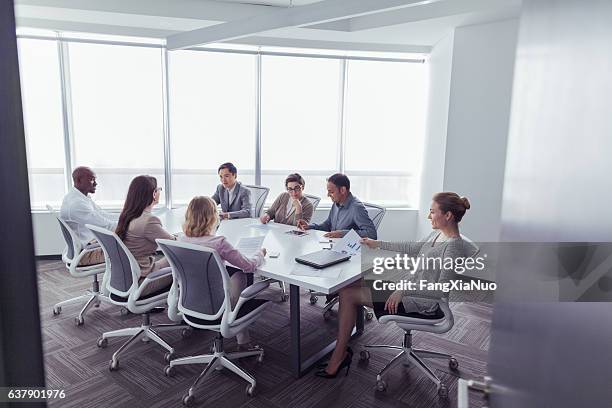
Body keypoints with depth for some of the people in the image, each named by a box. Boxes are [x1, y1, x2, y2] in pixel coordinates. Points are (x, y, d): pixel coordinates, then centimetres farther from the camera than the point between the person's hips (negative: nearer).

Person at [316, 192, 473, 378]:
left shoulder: (454, 246, -22)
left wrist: (404, 291, -27)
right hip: (411, 291, 10)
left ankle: (340, 354, 5)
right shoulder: (437, 234, 6)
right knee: (349, 286, 2)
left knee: (348, 295, -9)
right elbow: (413, 248, 20)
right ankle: (341, 351, 3)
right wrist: (378, 244, 21)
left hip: (423, 304, -10)